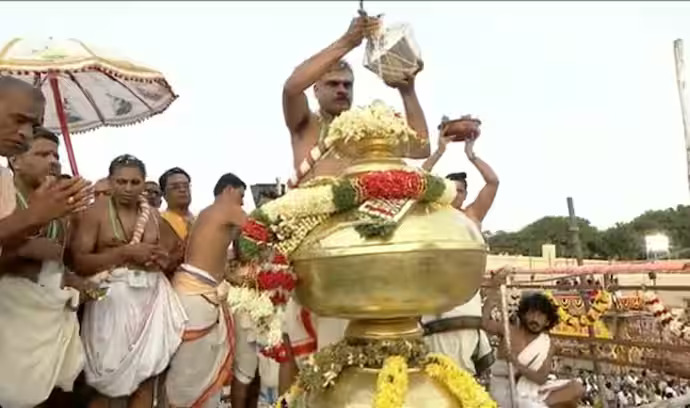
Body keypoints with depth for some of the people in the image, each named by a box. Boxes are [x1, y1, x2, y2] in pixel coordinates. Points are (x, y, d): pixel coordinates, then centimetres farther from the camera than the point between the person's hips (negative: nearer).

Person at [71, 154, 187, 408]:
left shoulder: (153, 215, 11)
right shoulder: (96, 212, -3)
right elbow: (78, 263, -11)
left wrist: (162, 259, -1)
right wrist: (126, 252, -16)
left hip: (152, 298, 4)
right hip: (113, 300, -4)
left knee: (146, 375, 7)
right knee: (106, 382, 4)